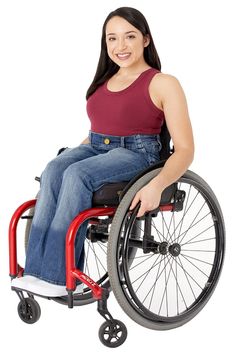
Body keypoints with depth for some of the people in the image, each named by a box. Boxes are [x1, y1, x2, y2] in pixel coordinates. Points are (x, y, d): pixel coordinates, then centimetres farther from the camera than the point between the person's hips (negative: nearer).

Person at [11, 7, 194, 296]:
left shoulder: (163, 84, -3)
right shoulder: (105, 80, 18)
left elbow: (184, 149, -10)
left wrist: (156, 186, -27)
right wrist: (72, 155, 10)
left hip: (137, 153, -6)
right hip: (96, 148, 6)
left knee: (77, 174, -33)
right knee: (53, 171, -26)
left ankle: (59, 276, -29)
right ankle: (38, 270, -31)